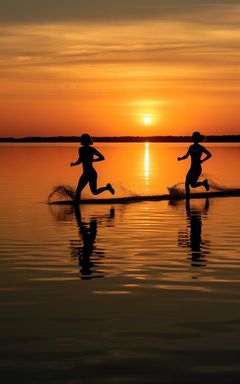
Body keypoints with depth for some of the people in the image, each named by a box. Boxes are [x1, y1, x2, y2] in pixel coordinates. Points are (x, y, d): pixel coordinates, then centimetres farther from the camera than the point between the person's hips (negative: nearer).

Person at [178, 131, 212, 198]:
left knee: (193, 185, -11)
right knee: (186, 184, -3)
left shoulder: (200, 148, -8)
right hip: (192, 168, 6)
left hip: (197, 169, -6)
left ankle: (204, 182, 17)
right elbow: (186, 156, 16)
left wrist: (202, 161, -7)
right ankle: (187, 198, 6)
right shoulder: (191, 147, 9)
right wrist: (180, 158, -2)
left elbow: (209, 154, -1)